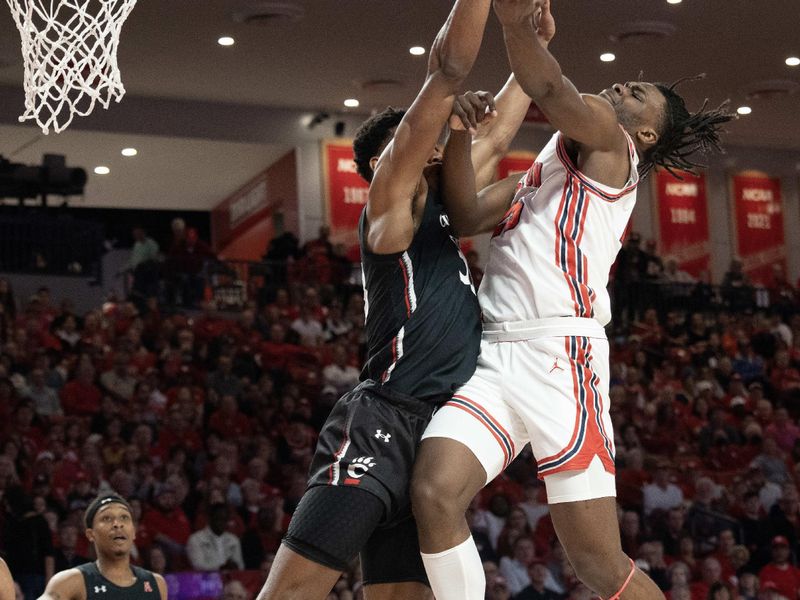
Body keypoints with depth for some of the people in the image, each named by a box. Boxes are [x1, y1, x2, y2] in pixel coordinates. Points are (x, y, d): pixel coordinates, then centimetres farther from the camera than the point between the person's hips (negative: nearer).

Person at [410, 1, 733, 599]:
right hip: (494, 357, 7)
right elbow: (467, 218, 15)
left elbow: (551, 89, -12)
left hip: (559, 354, -7)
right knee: (434, 491, -19)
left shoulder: (606, 140, 10)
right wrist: (459, 137, -2)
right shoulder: (538, 176, 31)